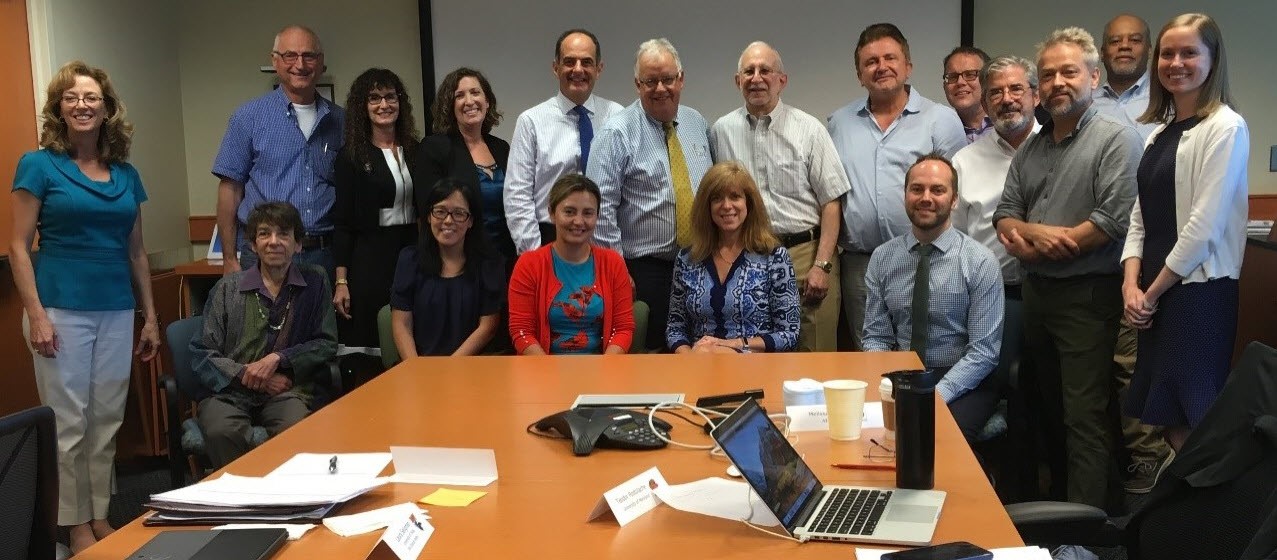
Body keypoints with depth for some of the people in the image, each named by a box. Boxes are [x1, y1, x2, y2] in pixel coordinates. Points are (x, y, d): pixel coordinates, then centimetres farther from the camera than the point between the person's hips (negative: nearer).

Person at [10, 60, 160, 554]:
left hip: (117, 311, 4)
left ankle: (101, 517, 23)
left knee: (108, 419, 10)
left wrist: (150, 317, 13)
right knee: (68, 423, 3)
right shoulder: (39, 165, -2)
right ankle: (76, 526, 16)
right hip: (61, 309, -4)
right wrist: (35, 315, -14)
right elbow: (18, 247, -5)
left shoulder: (126, 174, 10)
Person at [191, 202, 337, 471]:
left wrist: (278, 359, -7)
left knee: (295, 427, -35)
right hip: (230, 391, 1)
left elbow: (327, 344, 8)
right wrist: (246, 374, -8)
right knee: (221, 432, -33)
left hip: (290, 388, -1)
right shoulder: (228, 288, 12)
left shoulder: (314, 282, 12)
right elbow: (201, 353, 8)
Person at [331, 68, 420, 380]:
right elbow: (342, 222, -3)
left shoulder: (416, 150, 10)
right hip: (369, 257, -3)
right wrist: (341, 281, -9)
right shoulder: (351, 155, -1)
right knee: (369, 349, 0)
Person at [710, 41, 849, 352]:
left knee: (814, 352, -2)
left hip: (805, 252, -2)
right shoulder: (721, 131, 8)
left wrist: (821, 265, -9)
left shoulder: (809, 129, 1)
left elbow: (831, 202, -1)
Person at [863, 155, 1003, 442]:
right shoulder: (882, 258, 6)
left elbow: (984, 351, -9)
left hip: (962, 381, -3)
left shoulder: (981, 262, -5)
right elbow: (876, 337, 7)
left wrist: (936, 395, -21)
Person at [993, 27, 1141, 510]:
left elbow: (1114, 221, -18)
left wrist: (1032, 244, -11)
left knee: (1085, 418, -5)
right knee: (1048, 407, 16)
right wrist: (1034, 232, -11)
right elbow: (1005, 216, 12)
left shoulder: (1116, 140, -8)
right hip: (1036, 292, 7)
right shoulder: (1030, 148, 13)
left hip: (1087, 295, -7)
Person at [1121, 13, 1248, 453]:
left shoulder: (1225, 128, -10)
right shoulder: (1161, 132, 14)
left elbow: (1205, 223, -16)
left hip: (1199, 291, -7)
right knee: (1165, 416, 12)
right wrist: (1132, 283, -2)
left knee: (1194, 419, -2)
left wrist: (1155, 290, -9)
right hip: (1153, 294, 8)